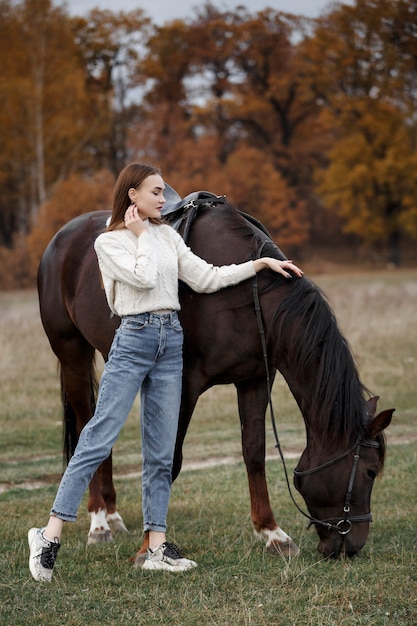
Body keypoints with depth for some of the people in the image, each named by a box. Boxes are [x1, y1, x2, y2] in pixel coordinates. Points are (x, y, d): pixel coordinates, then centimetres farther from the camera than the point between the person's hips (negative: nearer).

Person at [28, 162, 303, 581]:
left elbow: (205, 278, 13)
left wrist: (260, 264, 10)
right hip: (133, 340, -6)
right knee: (99, 439, -11)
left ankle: (157, 546, 9)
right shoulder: (109, 242, -3)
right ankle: (51, 534, -9)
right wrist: (141, 235, -5)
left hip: (171, 342, 6)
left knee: (161, 451, 5)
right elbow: (143, 277, -18)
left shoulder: (166, 235, 14)